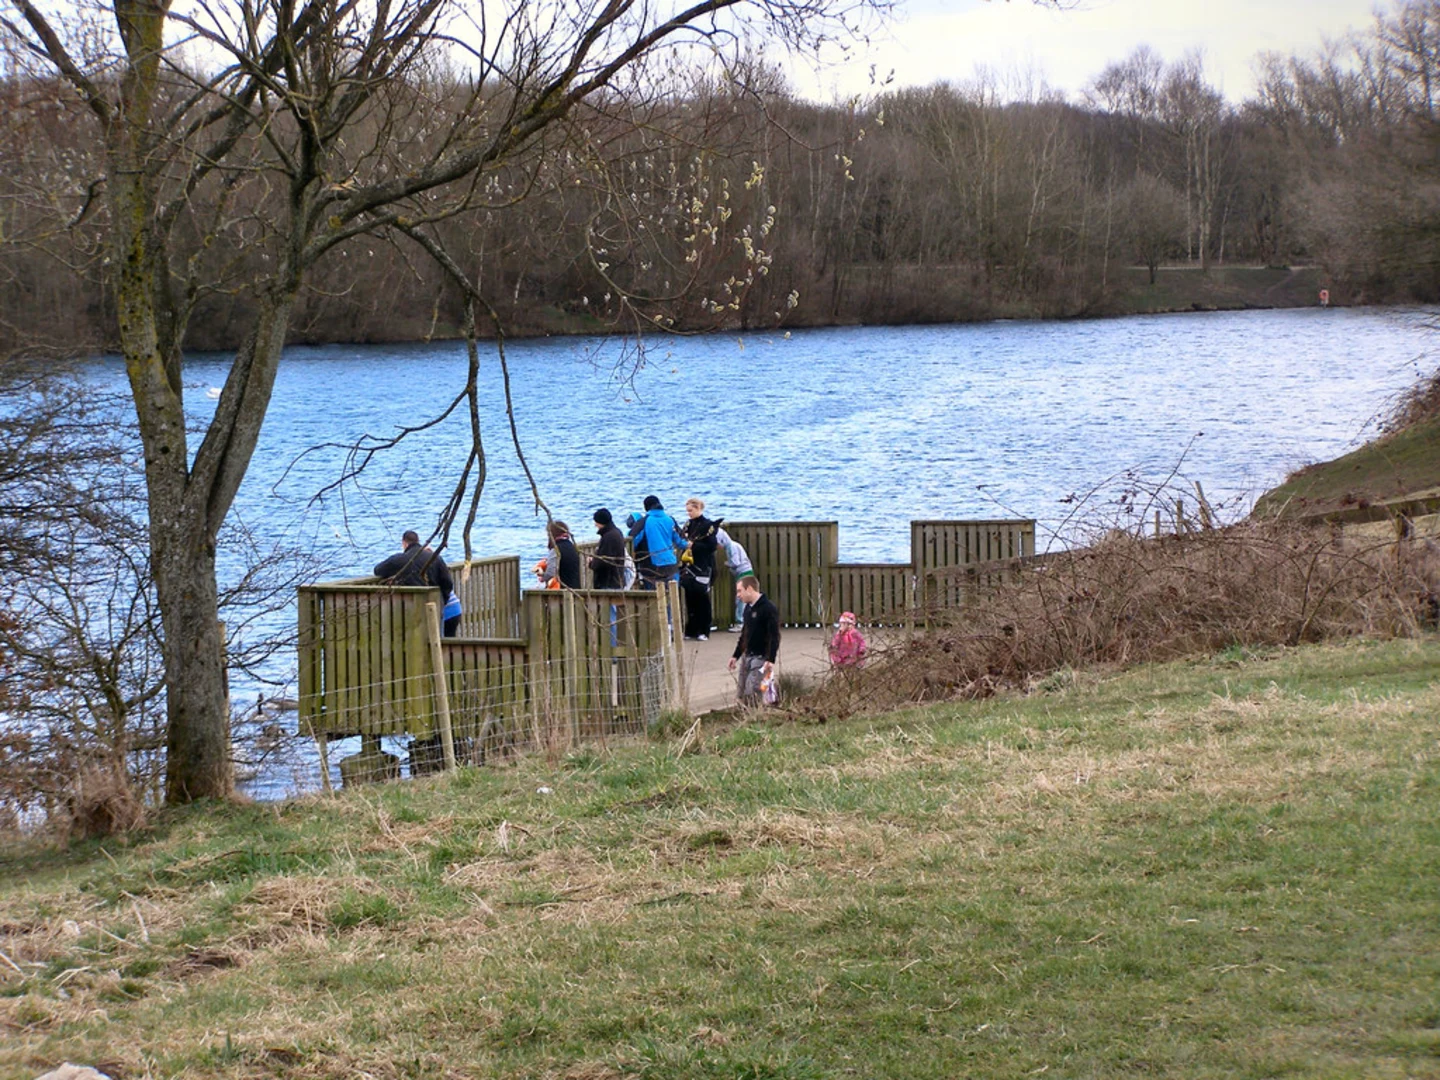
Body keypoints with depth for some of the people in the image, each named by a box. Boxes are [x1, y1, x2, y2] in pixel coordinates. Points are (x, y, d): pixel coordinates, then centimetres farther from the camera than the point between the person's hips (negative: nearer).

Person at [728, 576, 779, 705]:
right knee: (740, 695, 6)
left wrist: (771, 660, -24)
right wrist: (736, 655, 24)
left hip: (761, 657, -9)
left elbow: (774, 636, -18)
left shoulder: (768, 608, -15)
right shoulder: (748, 608, 12)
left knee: (751, 694, -17)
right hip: (747, 656, 9)